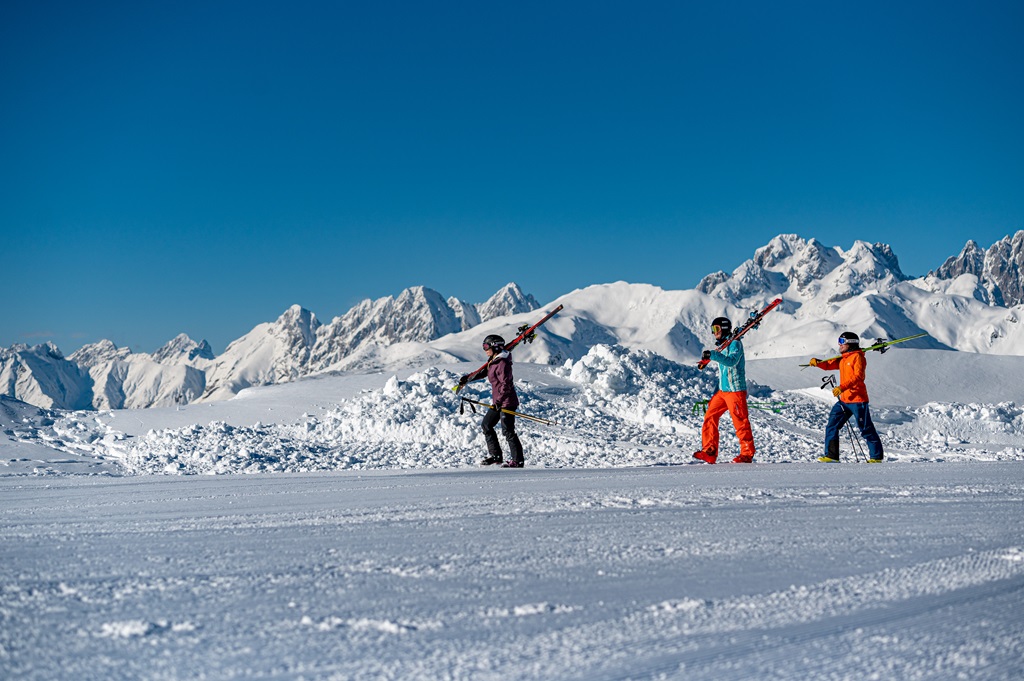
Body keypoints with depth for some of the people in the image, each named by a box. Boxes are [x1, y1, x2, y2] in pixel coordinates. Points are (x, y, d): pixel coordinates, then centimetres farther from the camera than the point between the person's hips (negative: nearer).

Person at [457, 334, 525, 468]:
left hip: (507, 401, -11)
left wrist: (499, 400, -28)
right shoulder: (493, 361, 13)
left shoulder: (502, 363, -18)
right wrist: (467, 379, 33)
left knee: (508, 431, -10)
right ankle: (495, 455, 20)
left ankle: (517, 461, -6)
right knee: (486, 424, 15)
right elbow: (483, 372, 28)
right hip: (498, 401, 11)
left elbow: (506, 384, -23)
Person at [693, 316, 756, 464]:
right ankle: (709, 452, 2)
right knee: (710, 416, 1)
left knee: (740, 422, -4)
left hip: (735, 390, -9)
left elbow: (732, 361, -27)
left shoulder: (735, 343, -10)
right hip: (723, 390, 9)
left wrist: (713, 355, -35)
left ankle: (747, 454, 5)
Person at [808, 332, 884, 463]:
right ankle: (831, 456, 4)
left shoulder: (858, 357, -9)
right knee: (832, 425, 2)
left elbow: (858, 377, -21)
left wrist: (842, 387, -31)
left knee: (866, 429, -1)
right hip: (844, 400, 8)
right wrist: (817, 362, -4)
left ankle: (877, 457, 10)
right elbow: (828, 365, 17)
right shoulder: (842, 359, 17)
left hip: (857, 399, -8)